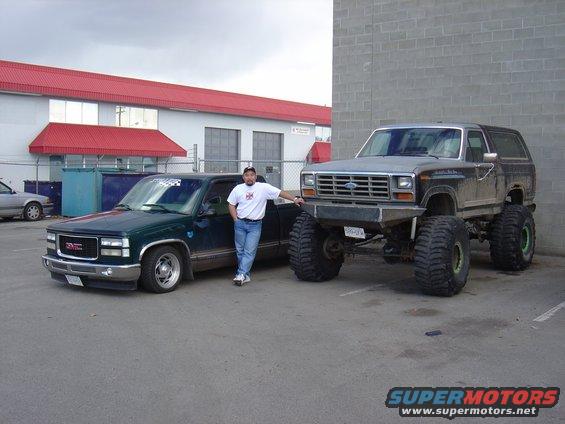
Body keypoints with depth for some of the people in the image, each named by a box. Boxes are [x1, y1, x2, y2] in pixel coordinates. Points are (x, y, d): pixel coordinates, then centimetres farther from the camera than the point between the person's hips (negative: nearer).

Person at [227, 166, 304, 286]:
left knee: (249, 252, -10)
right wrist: (236, 220, 1)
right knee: (240, 251, 5)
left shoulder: (264, 187, -2)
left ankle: (241, 274, -12)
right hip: (240, 224, 3)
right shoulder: (238, 189, 7)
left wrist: (294, 199, -15)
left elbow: (280, 193, -5)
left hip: (255, 225, -3)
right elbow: (231, 205, 12)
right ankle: (246, 275, 14)